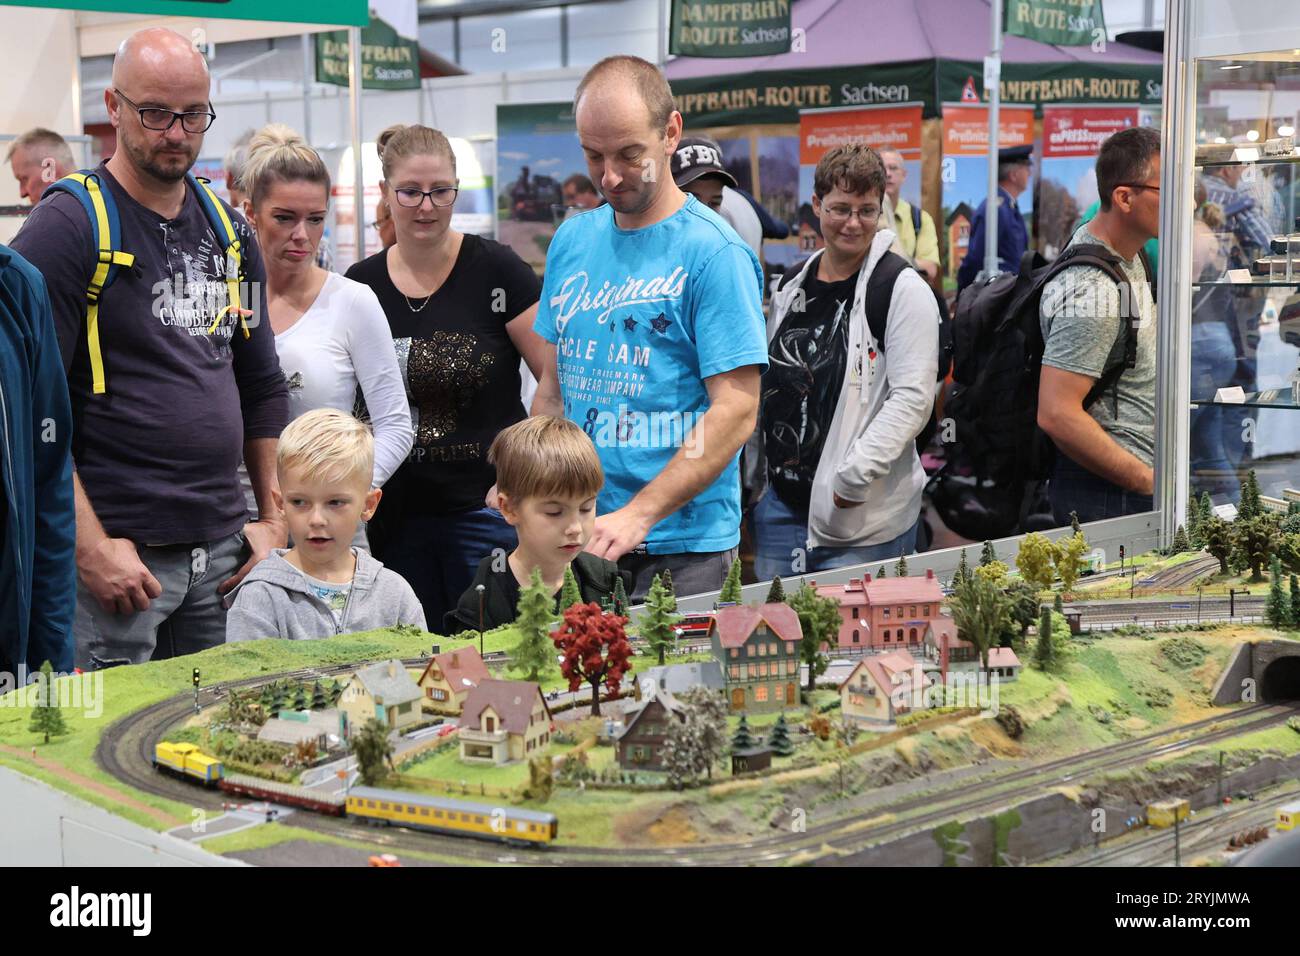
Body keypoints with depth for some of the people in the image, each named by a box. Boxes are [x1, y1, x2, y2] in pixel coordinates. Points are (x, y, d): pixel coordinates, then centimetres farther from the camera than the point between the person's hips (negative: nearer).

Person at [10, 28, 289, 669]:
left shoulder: (227, 227, 12)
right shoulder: (66, 226, -7)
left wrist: (275, 519, 13)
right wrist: (91, 548, -16)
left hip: (224, 552, 6)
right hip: (117, 556, -6)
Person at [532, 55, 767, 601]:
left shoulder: (714, 252, -9)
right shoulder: (570, 240, 10)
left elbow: (736, 411, -14)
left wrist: (638, 515, -21)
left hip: (682, 546, -5)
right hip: (574, 536, 5)